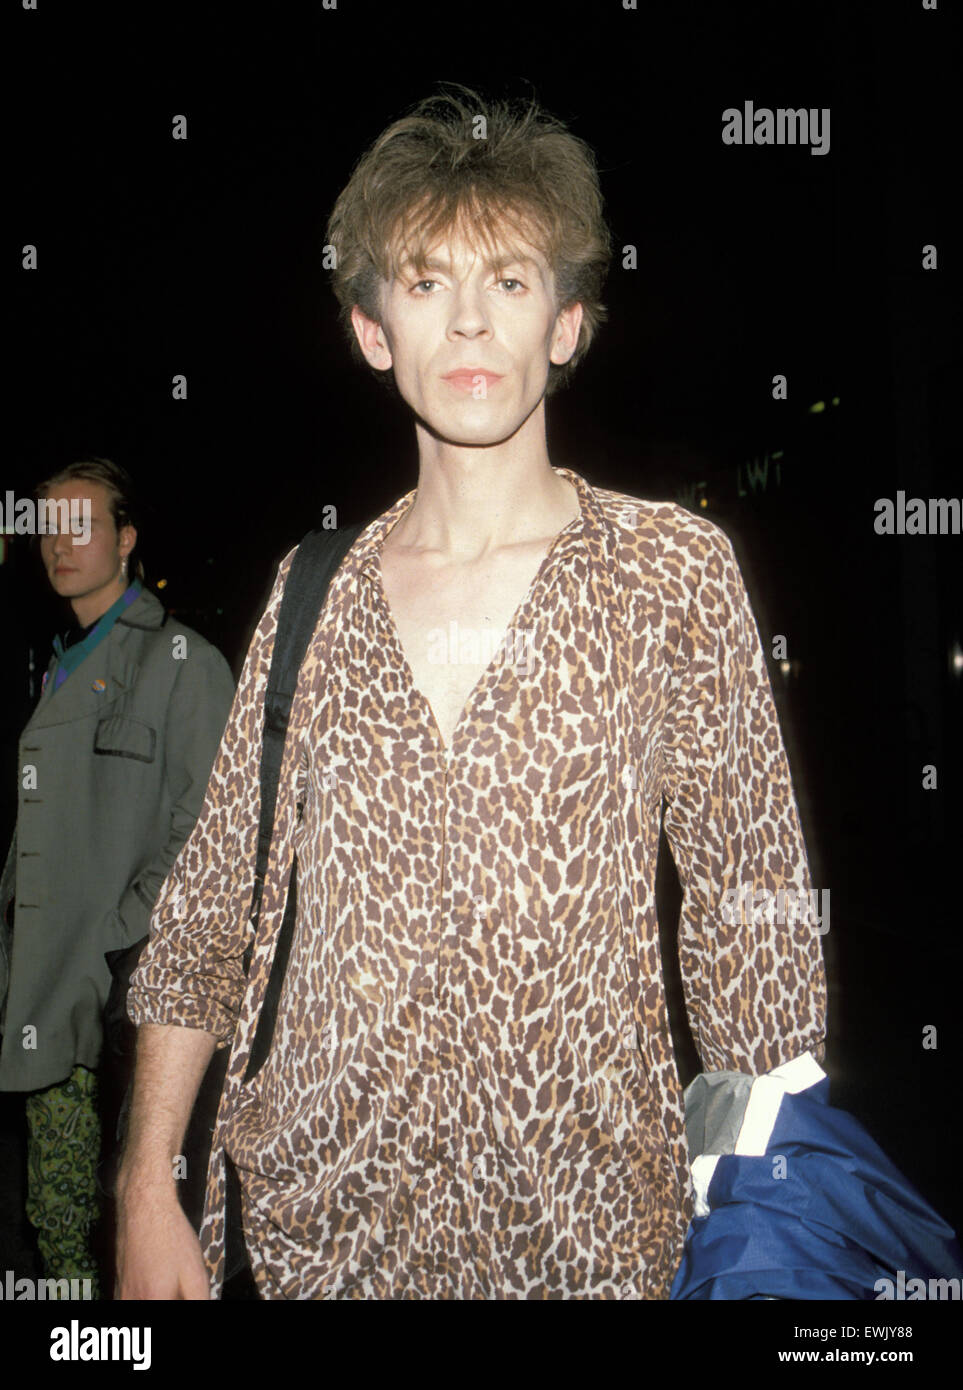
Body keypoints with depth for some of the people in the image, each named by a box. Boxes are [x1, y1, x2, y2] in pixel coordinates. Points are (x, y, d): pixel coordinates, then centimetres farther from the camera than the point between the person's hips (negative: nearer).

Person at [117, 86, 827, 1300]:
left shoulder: (673, 569, -7)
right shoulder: (315, 590, 0)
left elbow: (752, 912, -5)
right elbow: (208, 902, 4)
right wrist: (147, 1194, 1)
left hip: (582, 1223, -2)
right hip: (317, 1210, 2)